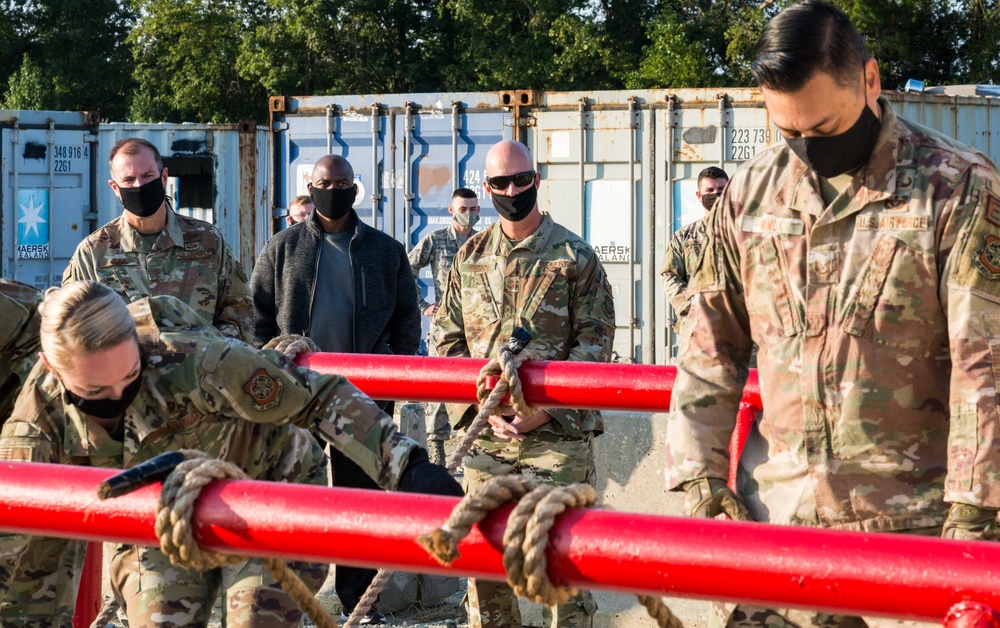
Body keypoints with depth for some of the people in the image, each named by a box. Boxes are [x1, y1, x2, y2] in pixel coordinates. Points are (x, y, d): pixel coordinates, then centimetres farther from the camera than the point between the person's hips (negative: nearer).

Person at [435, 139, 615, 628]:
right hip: (486, 434, 4)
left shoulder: (574, 256, 2)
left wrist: (543, 405, -12)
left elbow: (594, 344, -2)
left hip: (558, 434, -4)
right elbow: (448, 338, 12)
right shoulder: (470, 257, 13)